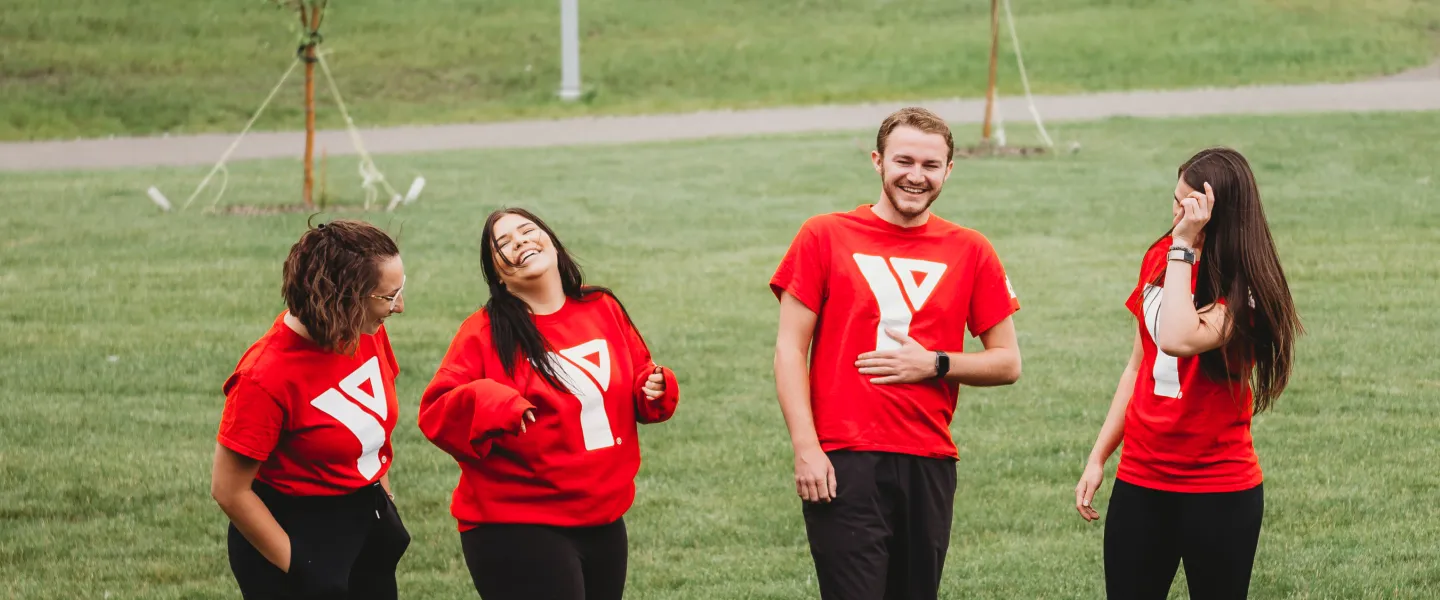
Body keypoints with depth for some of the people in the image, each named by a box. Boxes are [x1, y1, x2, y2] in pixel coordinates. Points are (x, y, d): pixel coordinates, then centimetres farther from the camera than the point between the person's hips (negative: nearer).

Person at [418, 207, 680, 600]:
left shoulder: (604, 309, 6)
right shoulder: (485, 333, -9)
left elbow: (637, 377, 18)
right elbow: (436, 414, -13)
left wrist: (656, 390, -4)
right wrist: (484, 402, -31)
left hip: (603, 520, 6)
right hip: (517, 530, -6)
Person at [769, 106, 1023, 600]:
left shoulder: (969, 252, 8)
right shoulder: (825, 237, 3)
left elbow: (1007, 363, 11)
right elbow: (789, 350, 1)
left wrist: (934, 364, -7)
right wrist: (806, 448, -8)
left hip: (930, 464, 3)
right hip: (844, 464, -3)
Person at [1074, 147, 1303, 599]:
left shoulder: (1242, 288, -13)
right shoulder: (1160, 257, 5)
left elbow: (1179, 340, -32)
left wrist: (1184, 247, -24)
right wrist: (1098, 458, 13)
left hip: (1219, 493, -5)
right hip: (1139, 481, 6)